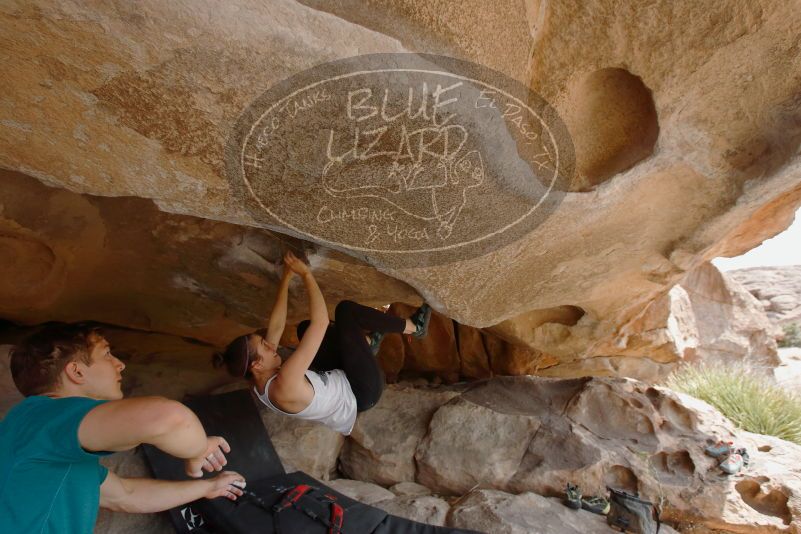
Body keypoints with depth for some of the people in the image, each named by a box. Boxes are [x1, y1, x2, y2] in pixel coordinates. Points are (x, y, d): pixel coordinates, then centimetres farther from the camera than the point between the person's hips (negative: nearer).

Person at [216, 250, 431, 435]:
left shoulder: (262, 383, -10)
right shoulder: (284, 386, -36)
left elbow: (277, 325, -5)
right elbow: (321, 322, -39)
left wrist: (286, 277, -9)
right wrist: (306, 274, -30)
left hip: (340, 380, 8)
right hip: (361, 393, -8)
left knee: (305, 327, 10)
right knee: (345, 309, -20)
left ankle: (368, 340, 18)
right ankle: (413, 326, 2)